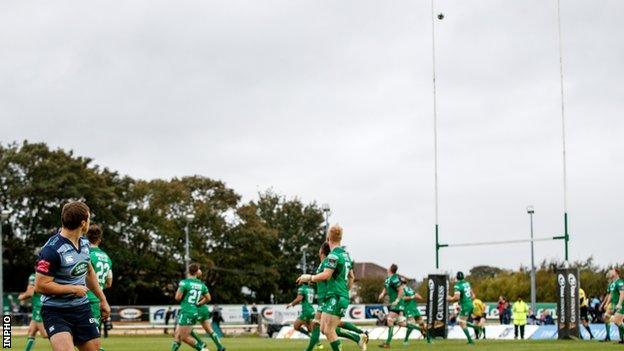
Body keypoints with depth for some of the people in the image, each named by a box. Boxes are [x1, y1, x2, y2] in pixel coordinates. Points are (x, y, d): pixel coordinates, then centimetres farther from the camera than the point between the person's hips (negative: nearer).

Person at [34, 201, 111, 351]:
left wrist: (102, 300, 26)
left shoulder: (84, 243, 6)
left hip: (82, 308, 8)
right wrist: (74, 289, -15)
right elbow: (40, 286, -21)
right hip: (56, 312, -8)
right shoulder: (52, 250, -21)